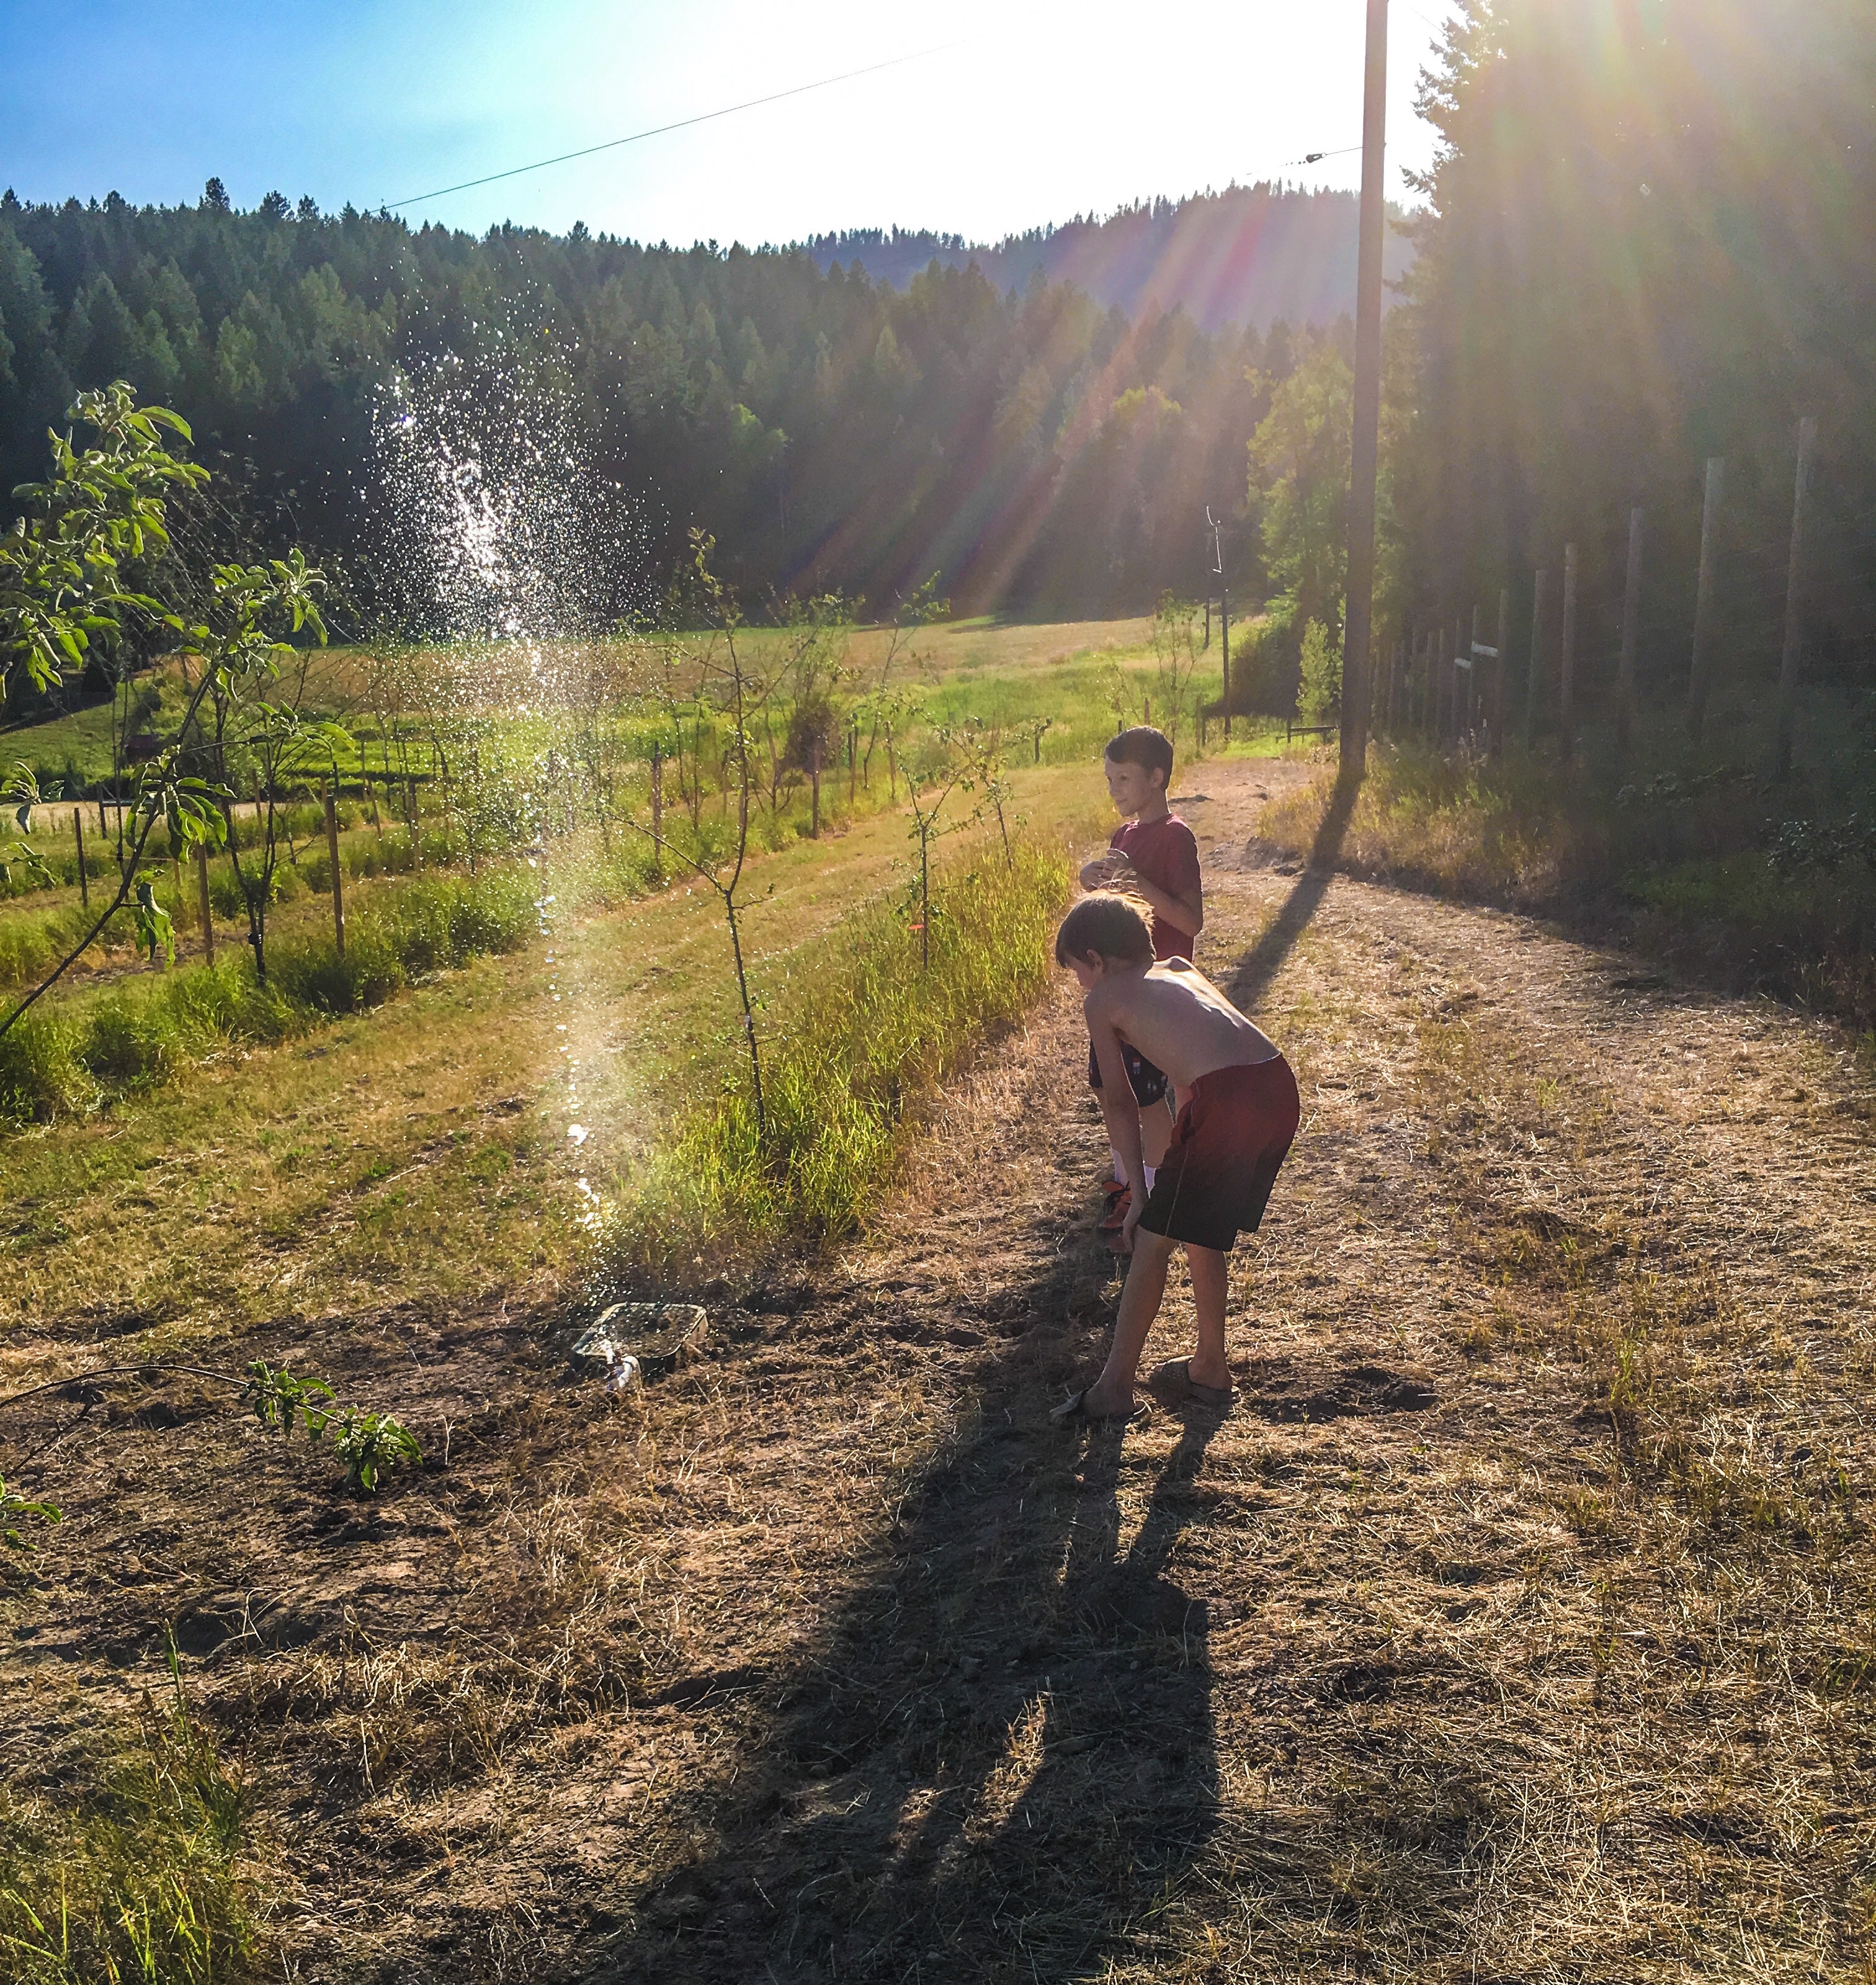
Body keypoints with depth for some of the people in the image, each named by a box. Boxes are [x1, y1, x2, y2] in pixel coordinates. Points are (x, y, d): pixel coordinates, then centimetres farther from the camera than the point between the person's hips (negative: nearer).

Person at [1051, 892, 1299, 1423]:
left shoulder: (1102, 999, 11)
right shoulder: (1181, 970, 28)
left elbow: (1118, 1105, 13)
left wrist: (1139, 1193, 17)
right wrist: (1180, 1157, 35)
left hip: (1226, 1102, -7)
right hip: (1280, 1089, 7)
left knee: (1150, 1243, 9)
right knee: (1203, 1235, 26)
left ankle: (1115, 1388, 18)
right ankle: (1209, 1370, 39)